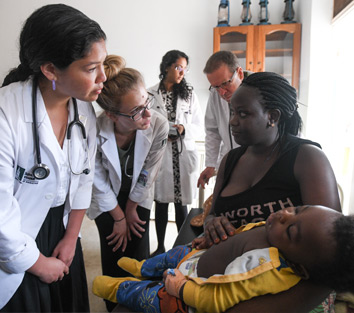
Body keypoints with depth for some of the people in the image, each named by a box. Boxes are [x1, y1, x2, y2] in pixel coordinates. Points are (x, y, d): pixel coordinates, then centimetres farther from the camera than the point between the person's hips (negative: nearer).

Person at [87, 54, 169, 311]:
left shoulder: (159, 126, -30)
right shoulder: (94, 132, -33)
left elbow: (147, 175, -14)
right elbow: (99, 183, -16)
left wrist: (131, 210, -2)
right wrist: (119, 218, -6)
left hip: (139, 198, 1)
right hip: (107, 201, -1)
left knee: (139, 258, 3)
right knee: (114, 257, 3)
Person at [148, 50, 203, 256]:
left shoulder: (190, 94, 7)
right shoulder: (151, 94, -1)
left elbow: (200, 127, 5)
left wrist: (184, 129, -14)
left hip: (184, 156, 1)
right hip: (159, 156, -1)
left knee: (181, 204, 6)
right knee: (161, 203, 10)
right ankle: (160, 247, 26)